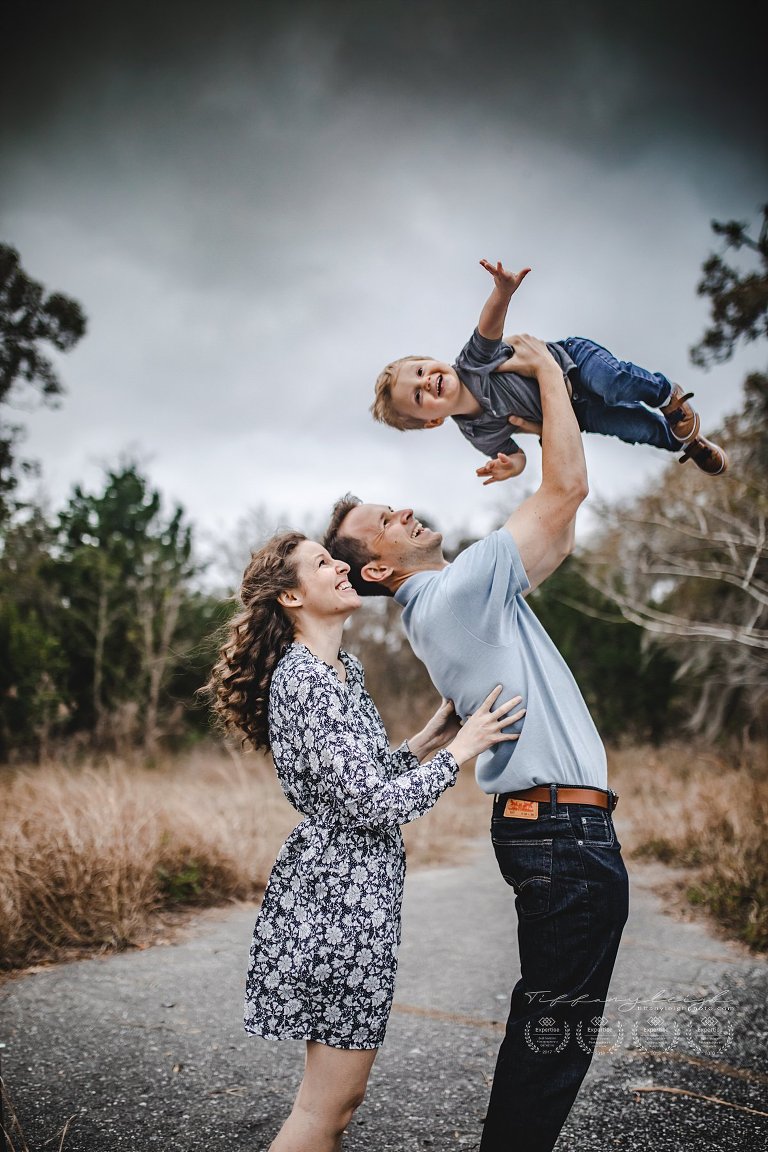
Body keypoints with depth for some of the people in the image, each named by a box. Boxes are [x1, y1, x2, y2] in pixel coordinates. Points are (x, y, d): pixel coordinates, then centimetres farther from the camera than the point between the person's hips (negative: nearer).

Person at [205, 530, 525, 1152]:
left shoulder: (343, 667, 13)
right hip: (340, 895, -10)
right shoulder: (304, 681, -19)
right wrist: (462, 749, -13)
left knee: (337, 1091, 20)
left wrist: (428, 740, 10)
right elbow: (372, 805, -22)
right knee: (329, 1101, 2)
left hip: (348, 889, 10)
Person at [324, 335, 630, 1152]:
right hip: (568, 831, -10)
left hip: (539, 826, 10)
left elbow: (556, 544, 23)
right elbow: (567, 488, -16)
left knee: (543, 1018, 19)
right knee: (558, 1028, -2)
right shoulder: (458, 589, -15)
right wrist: (547, 372, -3)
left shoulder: (446, 605, 15)